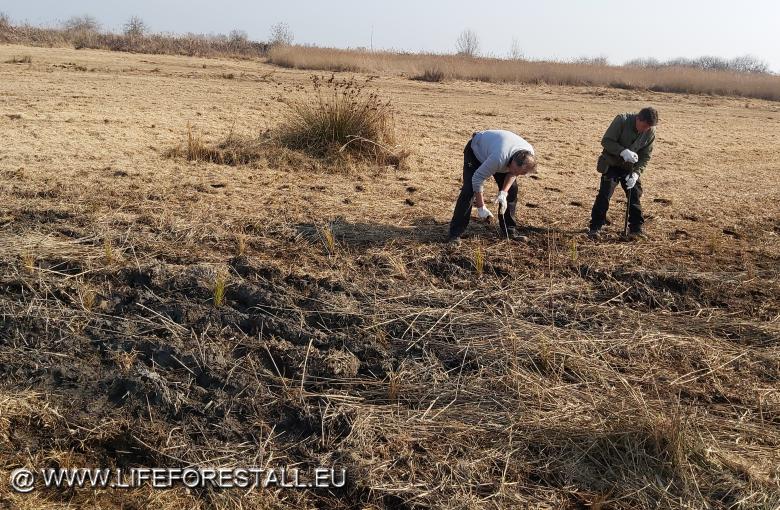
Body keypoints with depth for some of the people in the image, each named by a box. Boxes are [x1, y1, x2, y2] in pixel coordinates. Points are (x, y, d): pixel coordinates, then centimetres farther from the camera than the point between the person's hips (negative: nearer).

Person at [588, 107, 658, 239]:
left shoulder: (650, 133, -11)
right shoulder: (622, 121, -22)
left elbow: (645, 156, -6)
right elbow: (606, 141, -23)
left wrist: (636, 173, -22)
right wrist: (623, 152, -36)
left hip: (630, 168, 4)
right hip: (611, 165, -3)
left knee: (635, 197, 3)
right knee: (604, 195, -10)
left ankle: (636, 228, 15)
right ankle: (595, 227, -2)